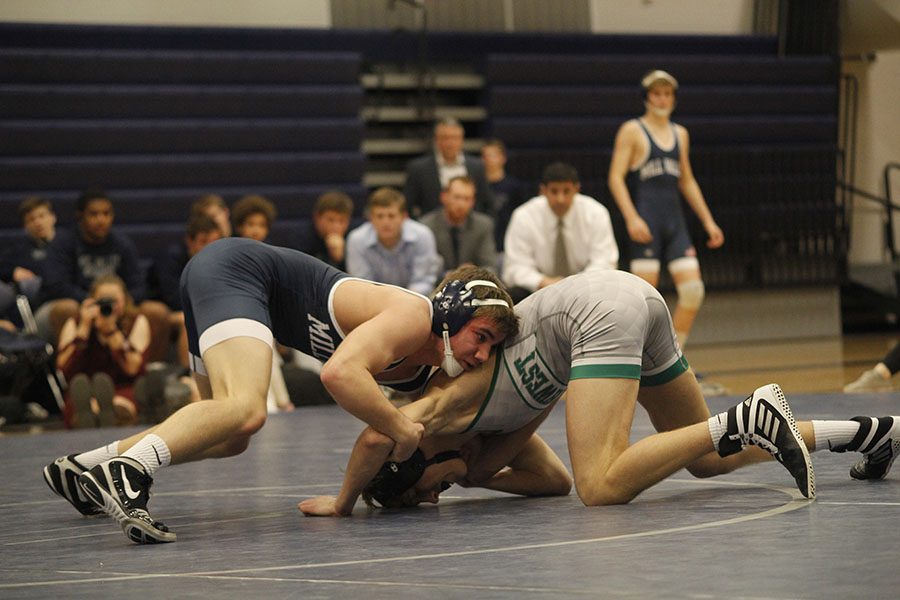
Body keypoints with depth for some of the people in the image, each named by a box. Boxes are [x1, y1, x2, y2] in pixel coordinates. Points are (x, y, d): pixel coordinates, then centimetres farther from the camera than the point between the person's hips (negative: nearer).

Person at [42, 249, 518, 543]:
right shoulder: (412, 319, -22)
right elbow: (339, 373, -38)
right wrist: (403, 430, -27)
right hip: (237, 268, -10)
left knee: (229, 439, 20)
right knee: (246, 409, -33)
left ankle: (81, 468, 22)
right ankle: (126, 473, -47)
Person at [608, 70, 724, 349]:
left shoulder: (680, 134, 17)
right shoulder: (632, 131, -2)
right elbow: (616, 177, -9)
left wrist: (708, 221, 18)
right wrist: (631, 218, -21)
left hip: (674, 221, 6)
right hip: (645, 221, -6)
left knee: (693, 289, -4)